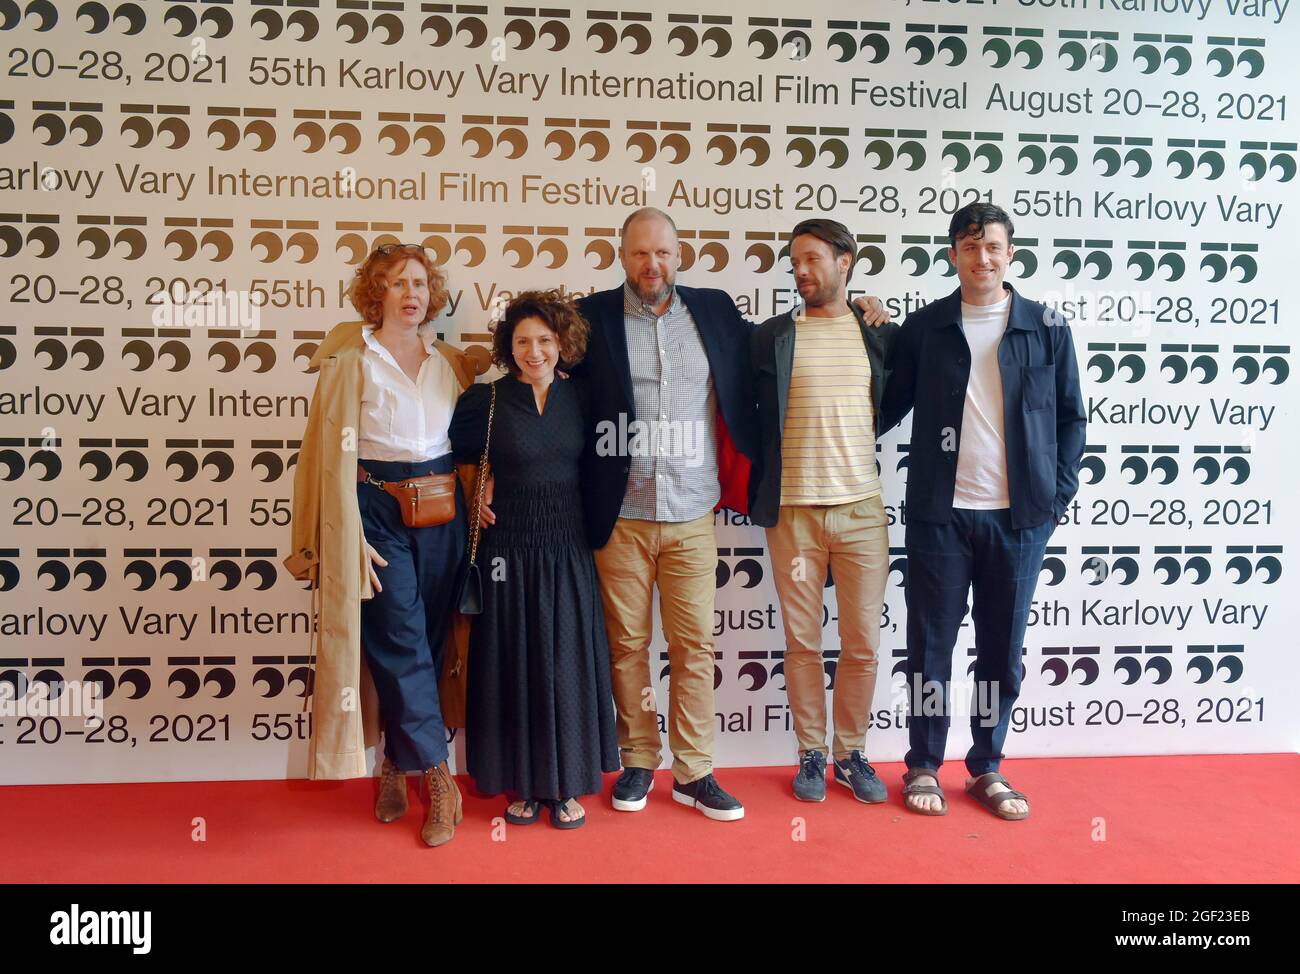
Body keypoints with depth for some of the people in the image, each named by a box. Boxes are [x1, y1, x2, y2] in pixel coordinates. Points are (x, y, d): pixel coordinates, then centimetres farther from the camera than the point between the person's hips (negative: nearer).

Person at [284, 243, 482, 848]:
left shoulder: (451, 363, 10)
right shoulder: (350, 362, -2)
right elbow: (335, 456, -7)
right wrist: (351, 539, -13)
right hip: (377, 508, -4)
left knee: (425, 642, 7)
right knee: (402, 644, -5)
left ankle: (394, 766, 24)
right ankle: (439, 782, 5)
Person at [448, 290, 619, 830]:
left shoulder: (577, 396, 3)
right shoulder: (485, 400, -5)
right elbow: (452, 457, 5)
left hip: (567, 547, 2)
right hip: (509, 547, -2)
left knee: (566, 661, 6)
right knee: (513, 662, 5)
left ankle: (566, 783, 19)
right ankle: (523, 784, 20)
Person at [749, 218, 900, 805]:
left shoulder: (882, 334, 6)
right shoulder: (772, 336, 4)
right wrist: (757, 490, 4)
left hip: (862, 509, 1)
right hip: (793, 511, 0)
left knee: (863, 643, 6)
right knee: (802, 642, 6)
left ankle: (851, 753, 23)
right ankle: (811, 754, 21)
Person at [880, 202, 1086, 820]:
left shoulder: (1046, 328, 5)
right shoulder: (924, 328, 4)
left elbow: (1070, 417, 8)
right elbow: (891, 405, 7)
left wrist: (1059, 493, 1)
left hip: (1020, 514, 1)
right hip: (940, 512, -1)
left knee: (1003, 647, 9)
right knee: (931, 644, 6)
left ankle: (987, 766, 24)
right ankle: (923, 766, 20)